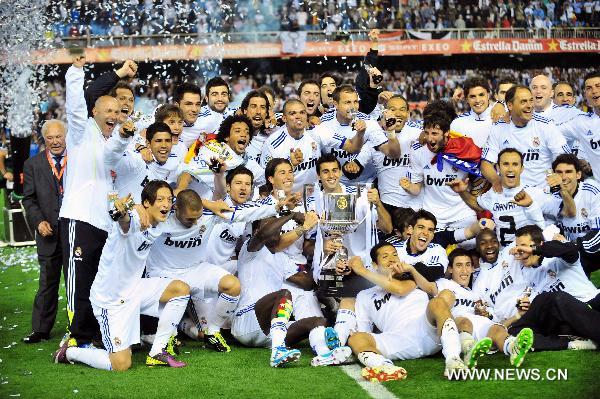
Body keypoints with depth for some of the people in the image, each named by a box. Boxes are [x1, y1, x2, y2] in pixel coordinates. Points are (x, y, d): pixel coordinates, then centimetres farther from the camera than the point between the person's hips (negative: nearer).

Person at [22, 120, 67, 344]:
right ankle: (41, 329, 12)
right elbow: (29, 199, 4)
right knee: (47, 283, 5)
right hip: (49, 233, 1)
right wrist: (39, 221, -11)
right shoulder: (33, 164, 5)